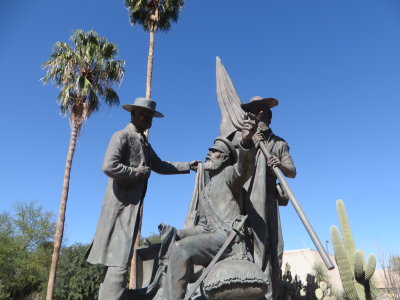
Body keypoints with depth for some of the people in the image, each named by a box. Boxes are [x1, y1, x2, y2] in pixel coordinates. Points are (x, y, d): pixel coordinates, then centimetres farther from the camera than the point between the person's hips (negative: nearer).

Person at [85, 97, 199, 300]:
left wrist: (187, 166, 19)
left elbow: (159, 166, 25)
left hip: (133, 205, 9)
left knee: (118, 261, 13)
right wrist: (136, 172, -13)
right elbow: (109, 166, -22)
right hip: (121, 205, -9)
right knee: (119, 262, -11)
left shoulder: (144, 142, 19)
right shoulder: (122, 136, -9)